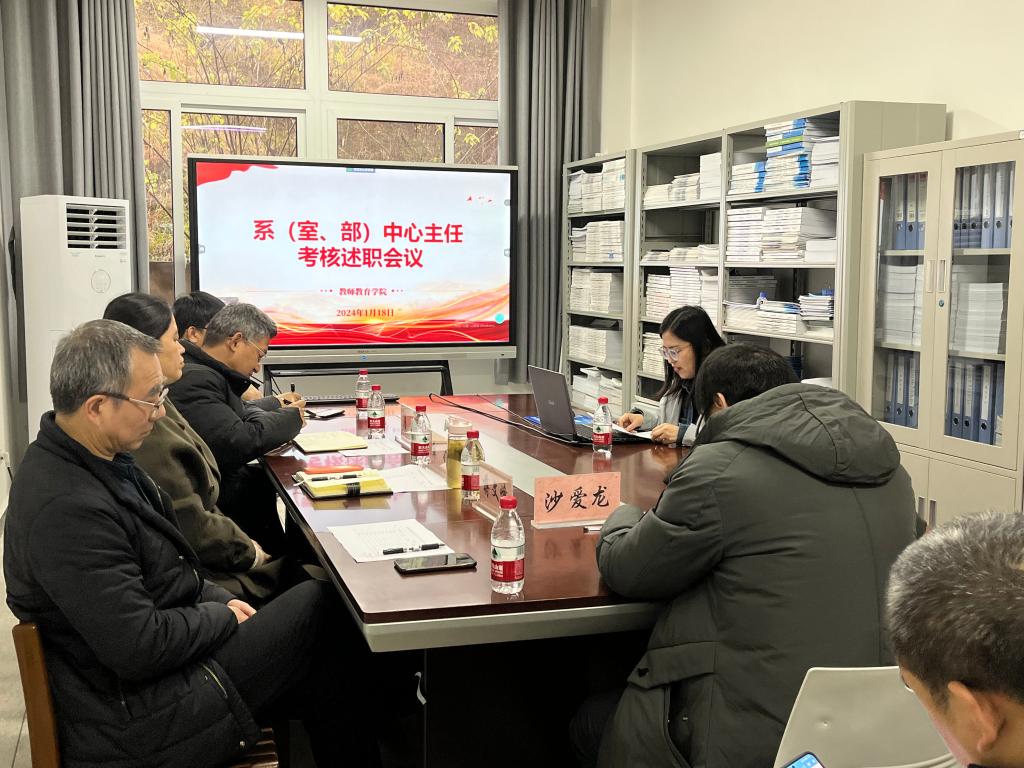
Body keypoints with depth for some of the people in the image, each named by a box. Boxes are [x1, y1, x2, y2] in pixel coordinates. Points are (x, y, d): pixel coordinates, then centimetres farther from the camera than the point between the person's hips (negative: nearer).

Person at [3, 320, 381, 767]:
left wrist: (216, 598, 5)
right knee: (322, 609, -8)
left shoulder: (91, 461, 4)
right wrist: (222, 615, -12)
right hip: (138, 721, -9)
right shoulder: (66, 509, -28)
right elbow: (140, 649, -27)